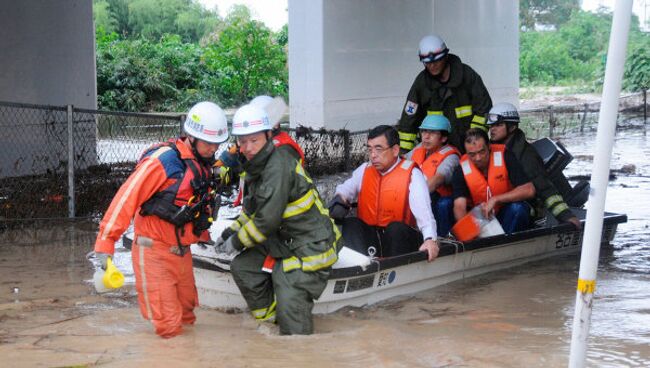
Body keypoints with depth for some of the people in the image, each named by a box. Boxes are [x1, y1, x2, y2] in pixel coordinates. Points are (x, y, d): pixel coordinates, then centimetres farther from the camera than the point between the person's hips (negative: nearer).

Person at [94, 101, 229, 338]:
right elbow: (127, 197, -22)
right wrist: (105, 242, -26)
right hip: (154, 251, -8)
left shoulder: (203, 163, 8)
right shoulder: (164, 159, -19)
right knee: (169, 327, -10)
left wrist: (203, 234, 22)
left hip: (181, 252, 8)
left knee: (186, 319, 18)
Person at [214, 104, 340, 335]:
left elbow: (268, 219, -23)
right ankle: (270, 323, 16)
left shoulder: (279, 165, -23)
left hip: (310, 247, -10)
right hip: (284, 240, 10)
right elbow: (252, 209, 21)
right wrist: (231, 232, 10)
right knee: (242, 266, 9)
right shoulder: (256, 165, 9)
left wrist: (237, 242, -10)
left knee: (290, 310, -15)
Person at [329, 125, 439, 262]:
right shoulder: (364, 170, 13)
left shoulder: (412, 174, -6)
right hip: (367, 239, 4)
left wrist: (430, 239, -38)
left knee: (396, 228, -33)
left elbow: (424, 212, -20)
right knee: (350, 224, -21)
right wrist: (339, 199, -16)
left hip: (400, 237, -4)